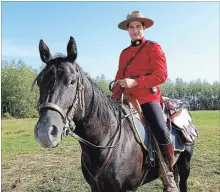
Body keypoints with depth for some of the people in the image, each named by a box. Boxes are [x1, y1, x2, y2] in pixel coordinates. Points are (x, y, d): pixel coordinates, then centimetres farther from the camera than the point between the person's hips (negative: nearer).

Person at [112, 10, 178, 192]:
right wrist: (114, 99, 5)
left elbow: (161, 75, -11)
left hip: (149, 98, -5)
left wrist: (134, 82, -19)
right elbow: (119, 78, 17)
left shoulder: (154, 48, 1)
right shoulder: (124, 53, 17)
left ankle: (168, 176, 0)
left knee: (162, 133, -20)